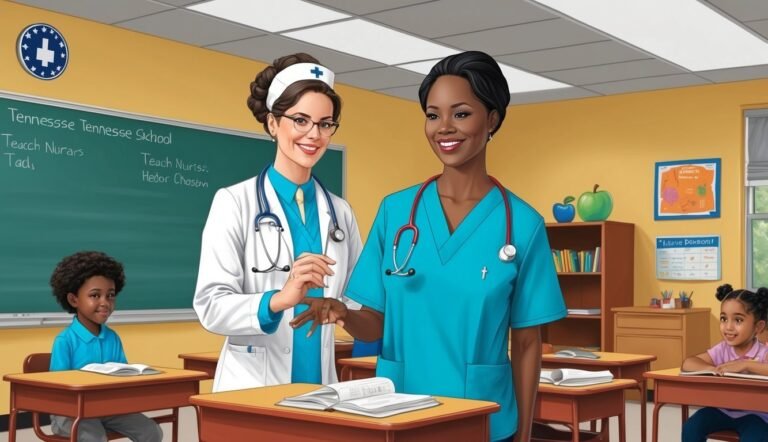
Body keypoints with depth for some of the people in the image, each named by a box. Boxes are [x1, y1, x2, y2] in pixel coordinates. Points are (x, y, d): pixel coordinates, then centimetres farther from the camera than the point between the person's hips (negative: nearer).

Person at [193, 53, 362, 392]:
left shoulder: (340, 212, 6)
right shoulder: (234, 202, -7)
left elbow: (357, 297, 10)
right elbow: (210, 305, -14)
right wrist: (278, 299, -29)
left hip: (319, 384, 4)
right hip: (252, 388, -4)